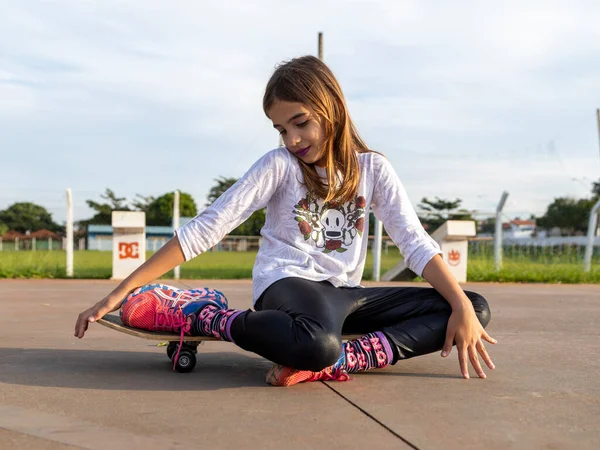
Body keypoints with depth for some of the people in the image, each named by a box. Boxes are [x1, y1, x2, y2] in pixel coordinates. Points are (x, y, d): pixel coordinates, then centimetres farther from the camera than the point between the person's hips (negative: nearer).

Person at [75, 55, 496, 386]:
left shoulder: (372, 168, 6)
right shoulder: (279, 165, -3)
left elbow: (416, 242, -1)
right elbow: (205, 229, -8)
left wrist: (462, 306, -18)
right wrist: (117, 295, -14)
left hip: (342, 294, 5)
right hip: (289, 284, -5)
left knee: (476, 308, -11)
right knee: (316, 345, -42)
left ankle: (334, 363, -31)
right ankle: (195, 315, -17)